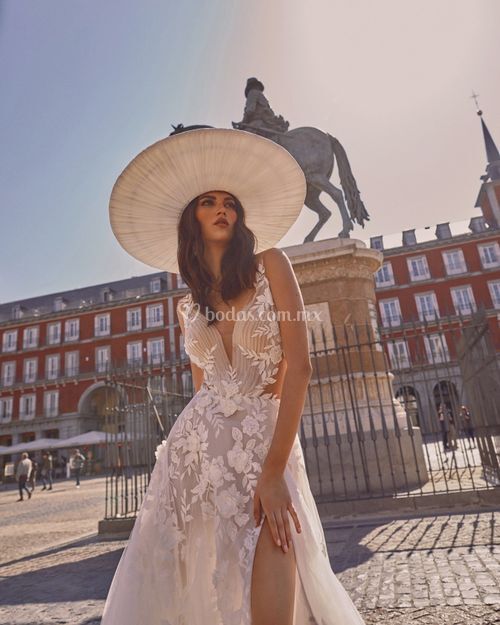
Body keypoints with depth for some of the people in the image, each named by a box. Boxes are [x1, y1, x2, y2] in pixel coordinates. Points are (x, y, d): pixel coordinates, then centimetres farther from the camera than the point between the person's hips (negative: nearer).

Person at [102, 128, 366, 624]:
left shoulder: (270, 265, -1)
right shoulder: (188, 305, 12)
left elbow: (298, 366, -9)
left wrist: (274, 470, -15)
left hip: (269, 446, -3)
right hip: (196, 448, 4)